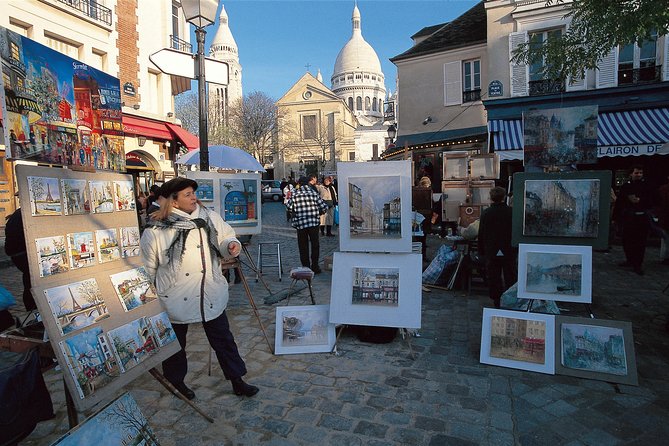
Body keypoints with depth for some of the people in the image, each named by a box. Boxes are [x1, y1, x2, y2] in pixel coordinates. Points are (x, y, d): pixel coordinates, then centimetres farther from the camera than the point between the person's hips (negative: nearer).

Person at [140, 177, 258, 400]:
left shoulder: (210, 218, -4)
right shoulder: (155, 230, -13)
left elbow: (225, 239, 9)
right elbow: (148, 269, -2)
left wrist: (232, 245, -15)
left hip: (211, 296, 3)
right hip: (175, 299, -2)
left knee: (223, 340, 14)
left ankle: (237, 381, 30)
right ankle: (176, 381, 45)